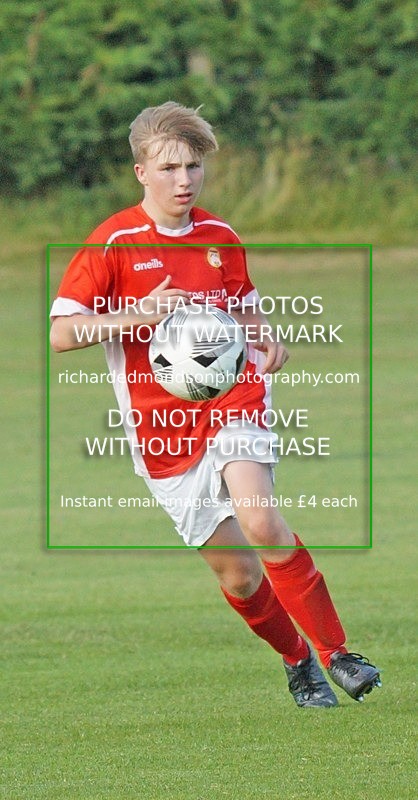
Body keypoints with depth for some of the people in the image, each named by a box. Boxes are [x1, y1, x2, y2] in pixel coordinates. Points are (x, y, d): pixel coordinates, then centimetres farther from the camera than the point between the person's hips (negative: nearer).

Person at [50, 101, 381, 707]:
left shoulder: (220, 238, 6)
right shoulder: (114, 243, -7)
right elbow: (61, 333, -10)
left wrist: (264, 338, 2)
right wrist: (136, 316, -24)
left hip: (233, 403, 1)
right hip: (161, 427, -1)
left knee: (261, 523, -25)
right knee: (237, 572, 2)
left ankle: (335, 652, -16)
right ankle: (298, 662, 27)